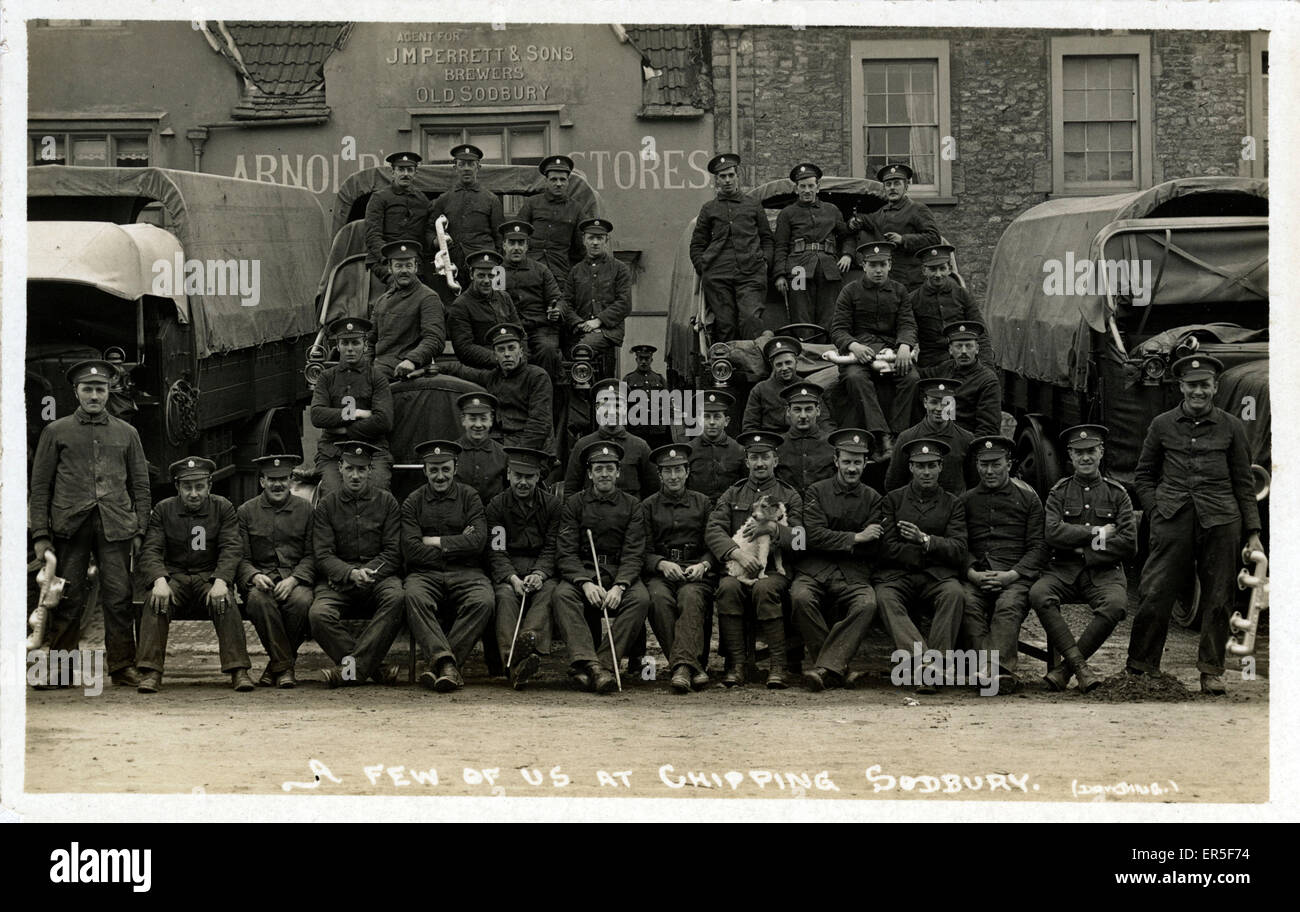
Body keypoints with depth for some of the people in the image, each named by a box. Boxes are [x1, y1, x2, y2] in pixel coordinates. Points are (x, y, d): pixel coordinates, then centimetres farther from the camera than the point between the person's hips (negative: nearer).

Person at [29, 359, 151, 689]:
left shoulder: (126, 434, 16)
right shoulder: (56, 432, 10)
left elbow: (141, 485, 16)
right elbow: (40, 486, 8)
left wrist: (140, 530, 7)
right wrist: (41, 535, 0)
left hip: (115, 526, 1)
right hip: (69, 526, -1)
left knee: (119, 599, -4)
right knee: (67, 599, -1)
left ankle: (123, 668, 2)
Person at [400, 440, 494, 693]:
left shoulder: (469, 497, 12)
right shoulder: (413, 502, 11)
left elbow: (478, 541, -3)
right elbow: (411, 550, -2)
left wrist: (435, 542, -2)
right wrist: (456, 545, -2)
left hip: (465, 574, 0)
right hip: (425, 573, 0)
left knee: (482, 601, -33)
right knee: (414, 597, -35)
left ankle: (440, 664, -34)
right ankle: (447, 662, -46)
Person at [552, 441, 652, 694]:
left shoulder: (632, 506, 8)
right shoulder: (574, 503, 8)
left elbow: (634, 553, -1)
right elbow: (566, 552, -1)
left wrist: (619, 586, -20)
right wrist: (585, 583, -20)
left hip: (621, 574, 0)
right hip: (582, 571, 0)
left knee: (640, 599, -32)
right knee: (562, 595, -33)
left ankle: (605, 663, -38)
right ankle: (586, 662, -48)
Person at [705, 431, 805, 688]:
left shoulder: (790, 497, 13)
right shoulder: (732, 495, 17)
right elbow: (712, 531, 1)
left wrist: (773, 529, -21)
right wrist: (738, 554, -17)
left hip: (774, 570, -1)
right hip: (737, 568, 1)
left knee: (764, 589, -36)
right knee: (728, 588, -34)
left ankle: (779, 665, -31)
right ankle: (735, 664, -30)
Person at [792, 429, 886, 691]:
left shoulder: (872, 499, 13)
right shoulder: (816, 491, 9)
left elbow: (876, 549, 6)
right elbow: (813, 535, -4)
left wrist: (833, 543, -3)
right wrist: (855, 538, -8)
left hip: (854, 574, 1)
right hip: (814, 571, -1)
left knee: (867, 604, -33)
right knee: (800, 598, -34)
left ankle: (826, 667, -37)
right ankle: (837, 665, -22)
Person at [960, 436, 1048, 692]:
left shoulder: (1027, 498, 14)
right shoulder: (966, 501, 19)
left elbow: (1038, 547, 6)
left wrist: (1012, 574, -10)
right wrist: (973, 573, -7)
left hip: (1015, 576, -2)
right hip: (976, 575, 2)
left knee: (1008, 606, -35)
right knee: (967, 604, -33)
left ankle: (997, 669, -51)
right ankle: (1001, 671, -44)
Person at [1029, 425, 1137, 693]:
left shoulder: (1117, 494, 10)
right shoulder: (1059, 492, 11)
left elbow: (1129, 544, 0)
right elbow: (1052, 533, -5)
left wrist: (1085, 550, -6)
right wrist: (1096, 534, -7)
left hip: (1104, 570, -1)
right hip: (1064, 570, 1)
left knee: (1115, 605, -34)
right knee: (1038, 594, -32)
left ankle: (1064, 670, -26)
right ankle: (1080, 666, -32)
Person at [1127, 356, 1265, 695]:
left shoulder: (1231, 427, 9)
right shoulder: (1162, 425, 10)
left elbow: (1243, 483, 11)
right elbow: (1143, 475, 18)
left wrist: (1253, 534, 7)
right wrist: (1156, 510, 3)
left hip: (1220, 522, 0)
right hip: (1173, 523, 0)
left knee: (1217, 599, 3)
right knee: (1154, 594, -5)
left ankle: (1211, 670, 14)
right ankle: (1138, 669, 4)